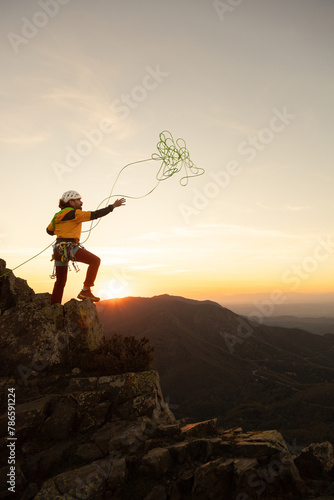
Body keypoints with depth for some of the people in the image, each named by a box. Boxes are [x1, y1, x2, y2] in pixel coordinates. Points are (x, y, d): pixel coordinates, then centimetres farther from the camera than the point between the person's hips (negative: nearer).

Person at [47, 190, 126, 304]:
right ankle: (85, 291, -10)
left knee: (60, 282, 15)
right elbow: (94, 215, -11)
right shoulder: (73, 213, -5)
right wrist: (113, 206, -7)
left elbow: (49, 230, 30)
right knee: (95, 260, -6)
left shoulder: (58, 215, 18)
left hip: (58, 250, 9)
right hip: (69, 248, -9)